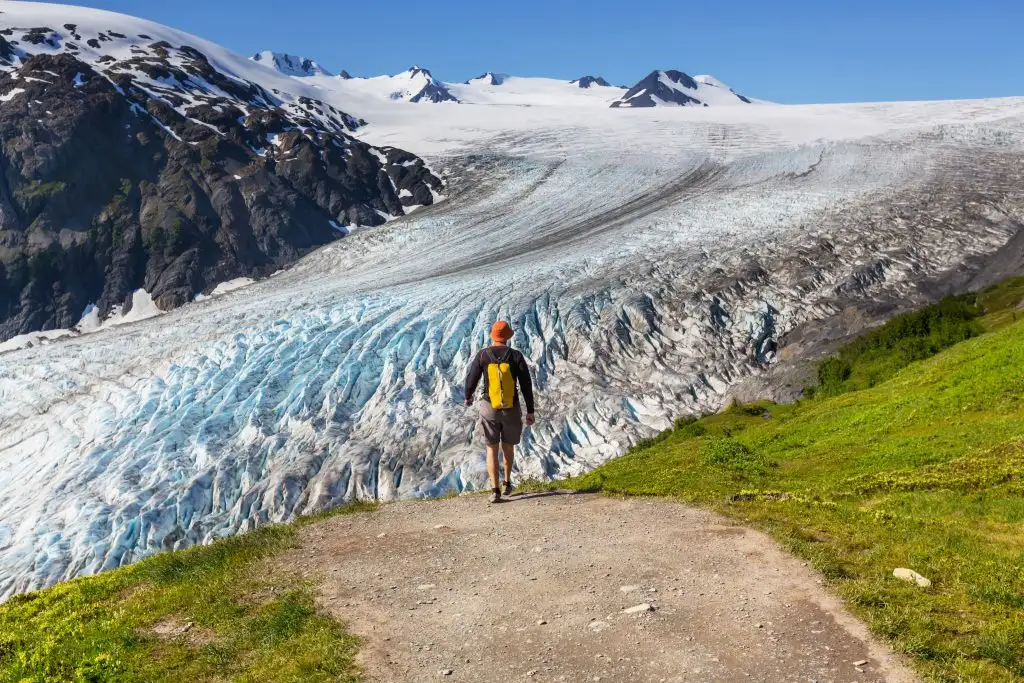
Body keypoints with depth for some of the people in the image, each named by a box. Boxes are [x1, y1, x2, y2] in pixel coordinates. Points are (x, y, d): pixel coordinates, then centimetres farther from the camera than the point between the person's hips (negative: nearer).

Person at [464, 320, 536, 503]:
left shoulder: (482, 355, -6)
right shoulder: (516, 356, -6)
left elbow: (471, 379, 1)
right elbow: (526, 385, -7)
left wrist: (468, 397, 22)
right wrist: (530, 411, 1)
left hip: (490, 408, -1)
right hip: (512, 409, 1)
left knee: (492, 449, 5)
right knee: (508, 446, 22)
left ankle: (495, 490, -6)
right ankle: (507, 482, 36)